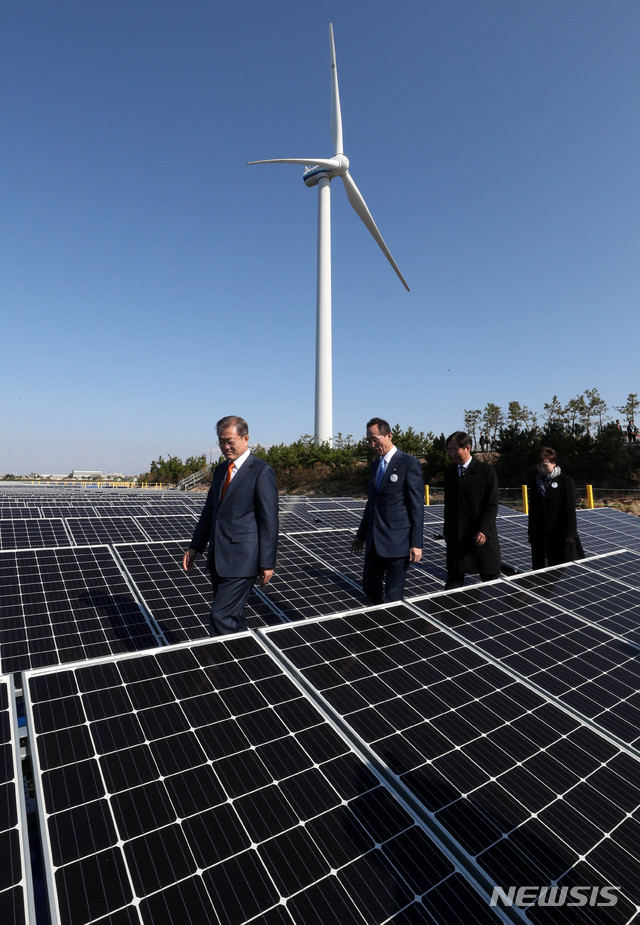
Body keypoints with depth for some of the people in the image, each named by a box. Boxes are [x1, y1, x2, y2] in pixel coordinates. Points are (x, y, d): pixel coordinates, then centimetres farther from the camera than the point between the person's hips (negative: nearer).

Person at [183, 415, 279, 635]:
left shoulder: (261, 472, -12)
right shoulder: (220, 470, 12)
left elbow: (269, 520, -13)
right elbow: (209, 511, 18)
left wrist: (267, 563, -13)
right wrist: (195, 547, 16)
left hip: (242, 559, -8)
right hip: (218, 558, 8)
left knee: (222, 615, -7)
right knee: (232, 615, 17)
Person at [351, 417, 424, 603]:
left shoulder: (409, 463, -9)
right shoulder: (375, 465, 14)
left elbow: (417, 506, -11)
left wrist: (416, 543, -14)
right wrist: (361, 535, 21)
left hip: (397, 540, -7)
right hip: (374, 540, 7)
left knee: (393, 596, 1)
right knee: (369, 588, 15)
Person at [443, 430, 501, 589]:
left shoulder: (486, 471, -4)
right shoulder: (449, 473, 10)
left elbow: (492, 505, -7)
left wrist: (483, 530, -16)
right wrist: (447, 531, 12)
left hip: (481, 536, -4)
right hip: (456, 538, 4)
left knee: (491, 579, 7)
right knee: (452, 584, 5)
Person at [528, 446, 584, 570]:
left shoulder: (565, 481, -2)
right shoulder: (535, 483, 11)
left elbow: (570, 507, -6)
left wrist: (570, 532, -10)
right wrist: (531, 533, 12)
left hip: (561, 534, -4)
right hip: (540, 535, 4)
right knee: (539, 568, 7)